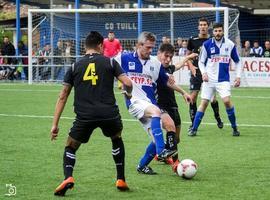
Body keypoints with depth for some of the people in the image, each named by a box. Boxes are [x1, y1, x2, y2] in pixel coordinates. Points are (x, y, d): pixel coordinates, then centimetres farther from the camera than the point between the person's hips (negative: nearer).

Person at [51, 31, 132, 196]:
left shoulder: (75, 67, 13)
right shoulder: (109, 62, 8)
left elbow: (63, 97, 12)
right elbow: (128, 83, -1)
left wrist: (55, 124, 14)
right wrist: (129, 94, 24)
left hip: (84, 116, 0)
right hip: (109, 114, 0)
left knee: (70, 147, 18)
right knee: (117, 140, 30)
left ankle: (68, 178, -9)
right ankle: (121, 180, 26)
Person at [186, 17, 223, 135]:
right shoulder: (193, 40, 3)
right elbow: (188, 55, 12)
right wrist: (191, 66, -3)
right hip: (196, 72, 1)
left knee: (213, 98, -1)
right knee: (193, 97, -7)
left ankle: (218, 118, 25)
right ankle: (193, 123, 3)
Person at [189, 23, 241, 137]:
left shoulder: (230, 45, -1)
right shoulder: (207, 44, -2)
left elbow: (237, 62, 11)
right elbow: (201, 62, 6)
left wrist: (238, 76, 2)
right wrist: (204, 73, -11)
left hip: (223, 79, -1)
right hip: (209, 79, 1)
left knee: (227, 101, -19)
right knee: (204, 103, -2)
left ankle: (234, 128, -3)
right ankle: (194, 129, 9)